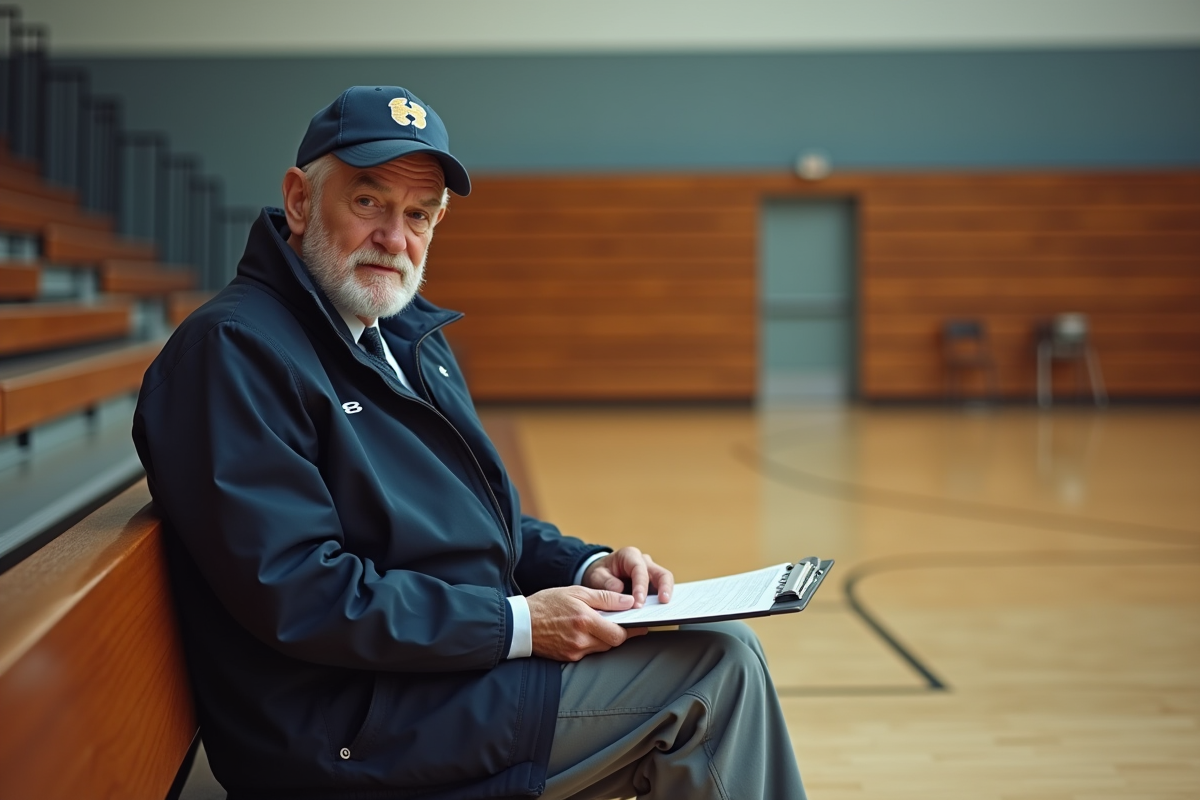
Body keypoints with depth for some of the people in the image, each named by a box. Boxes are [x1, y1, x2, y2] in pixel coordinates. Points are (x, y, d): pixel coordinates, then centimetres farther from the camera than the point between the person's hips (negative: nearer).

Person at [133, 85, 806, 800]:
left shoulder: (412, 337, 16)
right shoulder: (231, 350, -16)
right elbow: (299, 596, -23)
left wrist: (583, 567, 3)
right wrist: (519, 624, -20)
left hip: (464, 659, 10)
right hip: (351, 734, -10)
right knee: (717, 664, -10)